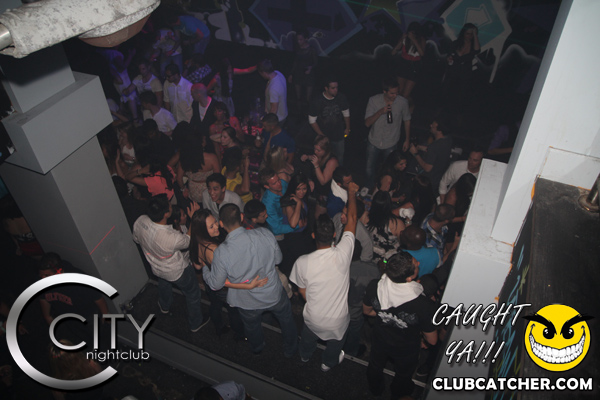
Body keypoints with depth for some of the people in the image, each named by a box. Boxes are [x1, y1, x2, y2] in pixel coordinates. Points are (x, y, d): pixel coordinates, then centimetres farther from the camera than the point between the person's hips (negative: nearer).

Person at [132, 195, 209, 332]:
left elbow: (137, 239, -5)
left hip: (156, 268, 6)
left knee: (164, 284, 39)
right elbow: (189, 241, -20)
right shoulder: (173, 238, -45)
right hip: (178, 272, -6)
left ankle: (164, 306, 69)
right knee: (193, 295, 23)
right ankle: (195, 323, 47)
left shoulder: (140, 221, -29)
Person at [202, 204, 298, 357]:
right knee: (286, 319, 32)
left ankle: (257, 348, 65)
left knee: (252, 326, 34)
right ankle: (290, 350, 58)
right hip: (274, 295, 1)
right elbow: (278, 259, -8)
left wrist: (204, 269, 5)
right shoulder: (265, 234, -25)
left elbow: (216, 284, -14)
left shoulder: (221, 252, -30)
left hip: (248, 304, 0)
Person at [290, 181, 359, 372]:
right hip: (338, 320, -1)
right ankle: (329, 362, 61)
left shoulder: (302, 262, -29)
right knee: (336, 341, 34)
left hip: (313, 317, 1)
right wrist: (352, 193, -5)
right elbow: (352, 220, -18)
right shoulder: (343, 254, -32)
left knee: (308, 337, 35)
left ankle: (305, 355, 65)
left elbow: (302, 291, -10)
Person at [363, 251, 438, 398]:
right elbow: (432, 341, -23)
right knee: (403, 375, 34)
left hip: (380, 341, 2)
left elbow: (367, 311, -10)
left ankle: (375, 389, 67)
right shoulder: (425, 306, -42)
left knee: (376, 366, 36)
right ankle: (398, 393, 66)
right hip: (406, 350, -2)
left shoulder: (373, 287, -33)